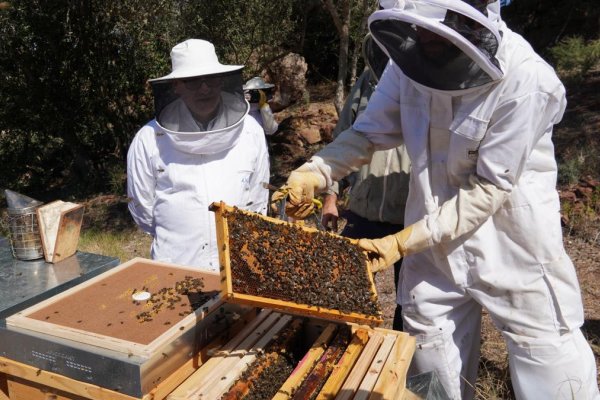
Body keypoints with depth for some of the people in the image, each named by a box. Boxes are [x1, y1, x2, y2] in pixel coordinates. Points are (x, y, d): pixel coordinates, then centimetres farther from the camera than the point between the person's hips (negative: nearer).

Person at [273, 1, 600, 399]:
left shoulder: (526, 81, -23)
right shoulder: (410, 61, -10)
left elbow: (490, 187, -22)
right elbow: (369, 132, -3)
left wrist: (404, 241, -24)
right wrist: (314, 173, -21)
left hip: (513, 241, -4)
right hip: (435, 232, 4)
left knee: (546, 352, 10)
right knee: (429, 345, 17)